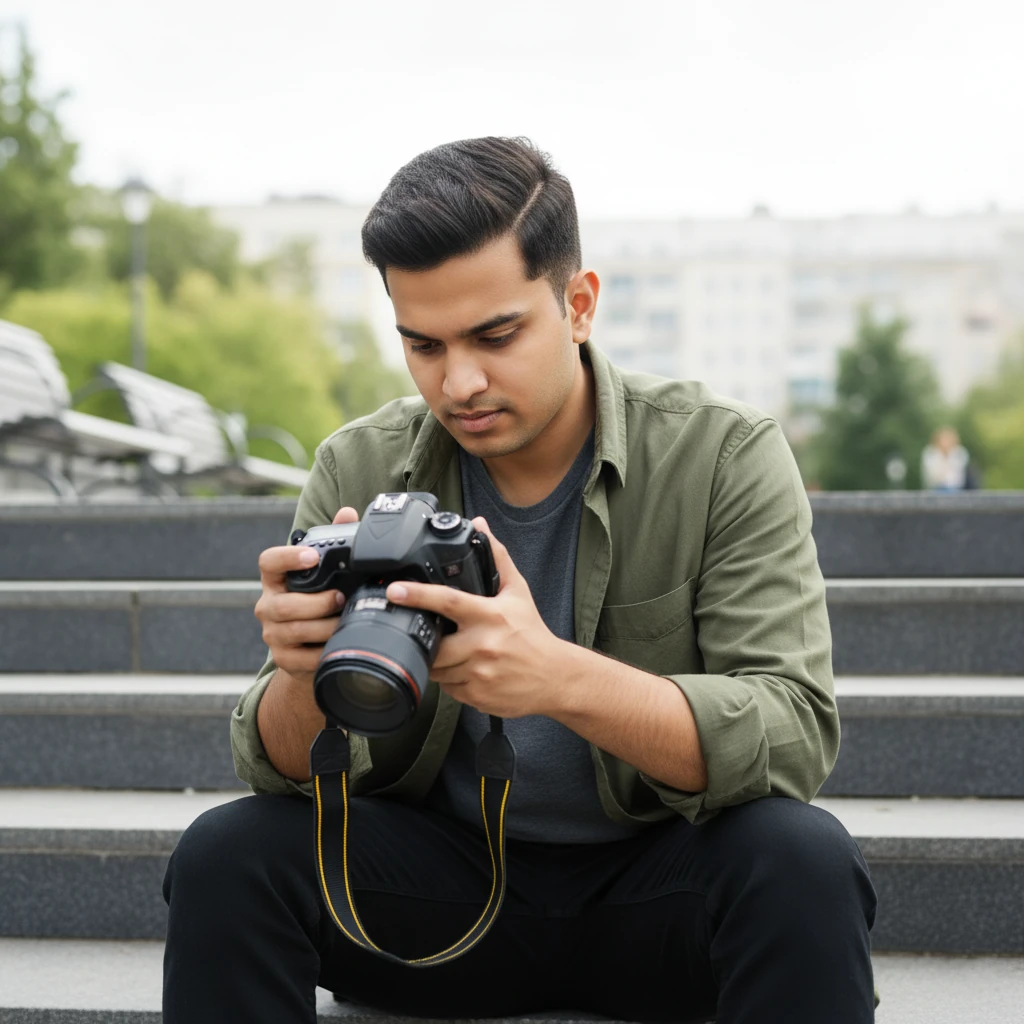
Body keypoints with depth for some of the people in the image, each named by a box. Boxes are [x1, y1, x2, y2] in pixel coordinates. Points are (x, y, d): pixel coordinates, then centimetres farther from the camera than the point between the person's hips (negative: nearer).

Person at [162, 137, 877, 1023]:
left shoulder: (725, 456, -10)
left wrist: (560, 678, -39)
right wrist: (307, 675, -30)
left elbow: (795, 734, -22)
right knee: (224, 855, -23)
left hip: (655, 885, -1)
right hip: (441, 881, 2)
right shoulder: (358, 471, -3)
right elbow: (286, 769, -5)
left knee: (804, 858, -33)